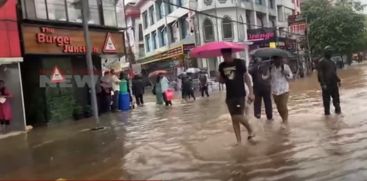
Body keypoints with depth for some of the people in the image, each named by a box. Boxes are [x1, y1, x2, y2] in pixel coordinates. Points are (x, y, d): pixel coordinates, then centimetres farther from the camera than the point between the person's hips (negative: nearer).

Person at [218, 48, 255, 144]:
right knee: (234, 118, 7)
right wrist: (220, 77, -10)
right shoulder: (222, 66, 6)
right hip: (229, 96, 5)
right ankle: (239, 141, 16)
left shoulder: (239, 63, -7)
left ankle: (250, 130, 15)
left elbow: (246, 77, -3)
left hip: (240, 94, -5)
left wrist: (251, 92, -8)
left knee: (239, 116, -14)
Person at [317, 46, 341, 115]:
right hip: (326, 84, -8)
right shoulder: (322, 62, -9)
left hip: (334, 83, 8)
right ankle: (327, 111, 8)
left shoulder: (332, 62, 17)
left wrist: (338, 80, 20)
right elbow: (320, 74, -15)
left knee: (336, 97, 14)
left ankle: (337, 110, 25)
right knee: (326, 98, -1)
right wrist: (323, 84, -20)